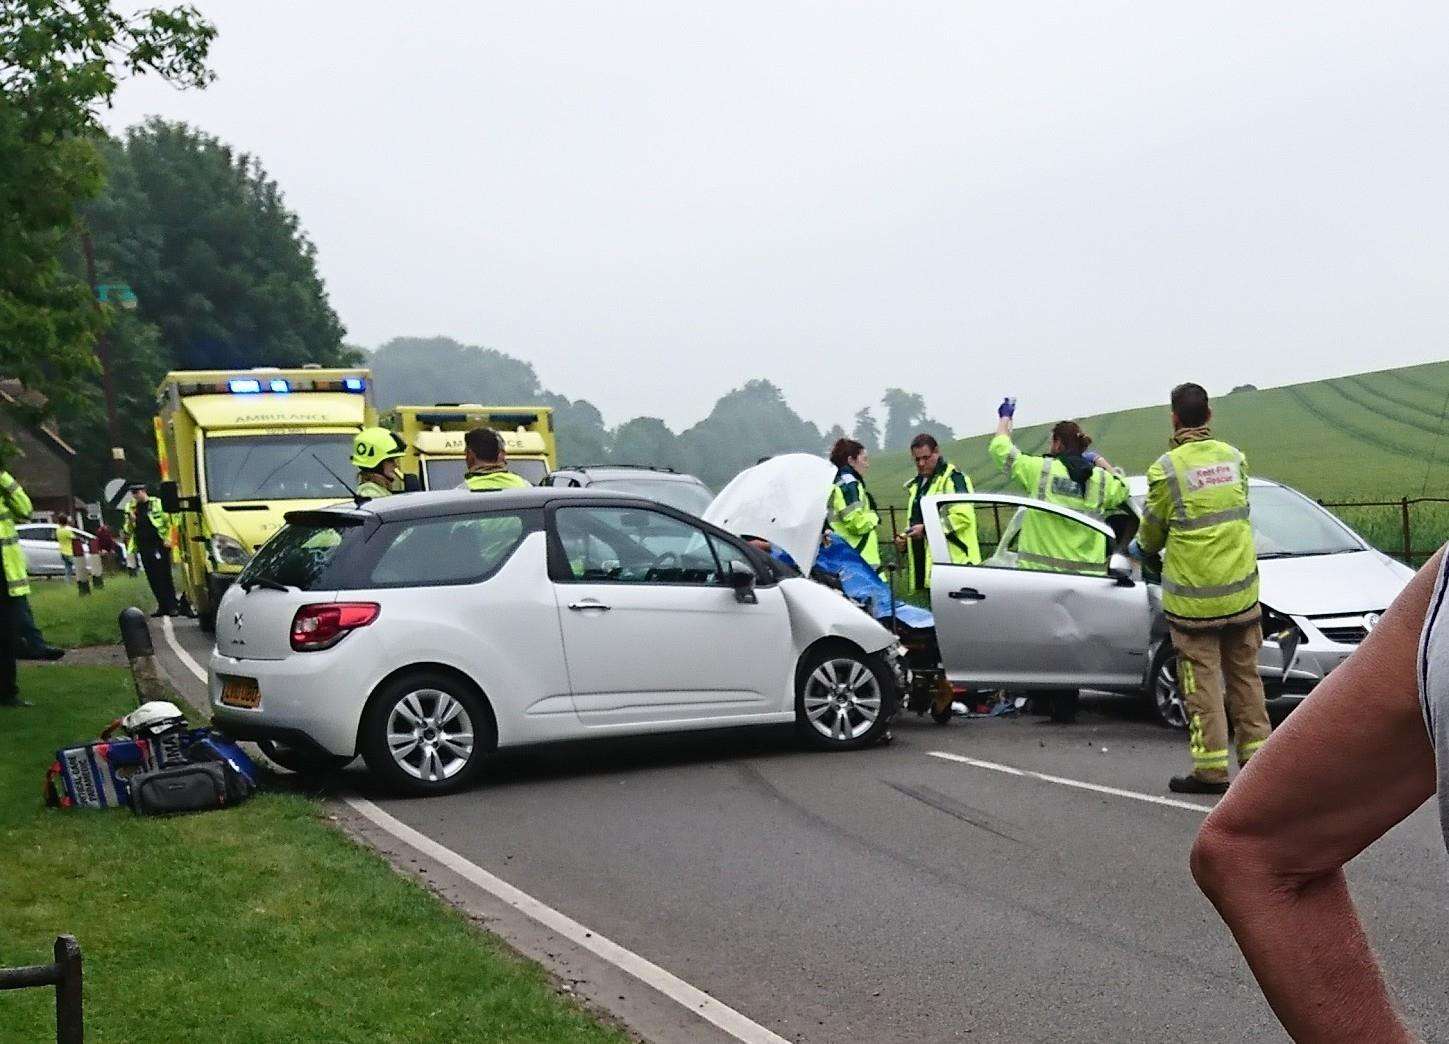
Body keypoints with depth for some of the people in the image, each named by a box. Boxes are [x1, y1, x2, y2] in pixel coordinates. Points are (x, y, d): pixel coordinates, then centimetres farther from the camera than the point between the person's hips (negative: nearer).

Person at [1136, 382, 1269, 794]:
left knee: (1202, 679, 1)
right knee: (1245, 675, 14)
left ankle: (1211, 766, 0)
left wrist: (1145, 546, 22)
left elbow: (1151, 534, -1)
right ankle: (1255, 754, 19)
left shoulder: (1167, 468, -12)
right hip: (1241, 590, 5)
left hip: (1193, 595, -5)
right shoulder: (1234, 458, 4)